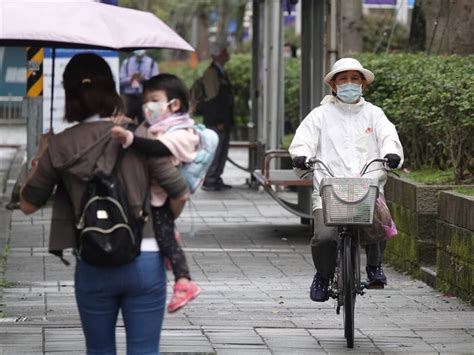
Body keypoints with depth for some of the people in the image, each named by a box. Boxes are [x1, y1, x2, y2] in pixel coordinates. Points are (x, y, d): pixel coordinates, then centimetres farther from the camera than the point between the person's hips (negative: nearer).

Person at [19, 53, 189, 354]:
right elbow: (180, 194, -5)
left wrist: (40, 158, 21)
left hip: (92, 268, 1)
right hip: (145, 261, -1)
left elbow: (28, 204, 6)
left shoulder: (61, 146, -2)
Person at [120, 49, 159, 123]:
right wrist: (130, 79, -15)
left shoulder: (152, 63, 4)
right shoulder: (126, 62, 9)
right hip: (130, 97, 1)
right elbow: (121, 80, 4)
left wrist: (144, 79, -19)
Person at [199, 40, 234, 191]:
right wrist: (218, 121, -19)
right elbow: (212, 98, -16)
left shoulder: (221, 72, 17)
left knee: (222, 150, 11)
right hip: (216, 121, -9)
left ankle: (216, 179, 16)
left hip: (224, 120, 9)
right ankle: (208, 181, -4)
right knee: (214, 150, -7)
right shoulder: (211, 73, -12)